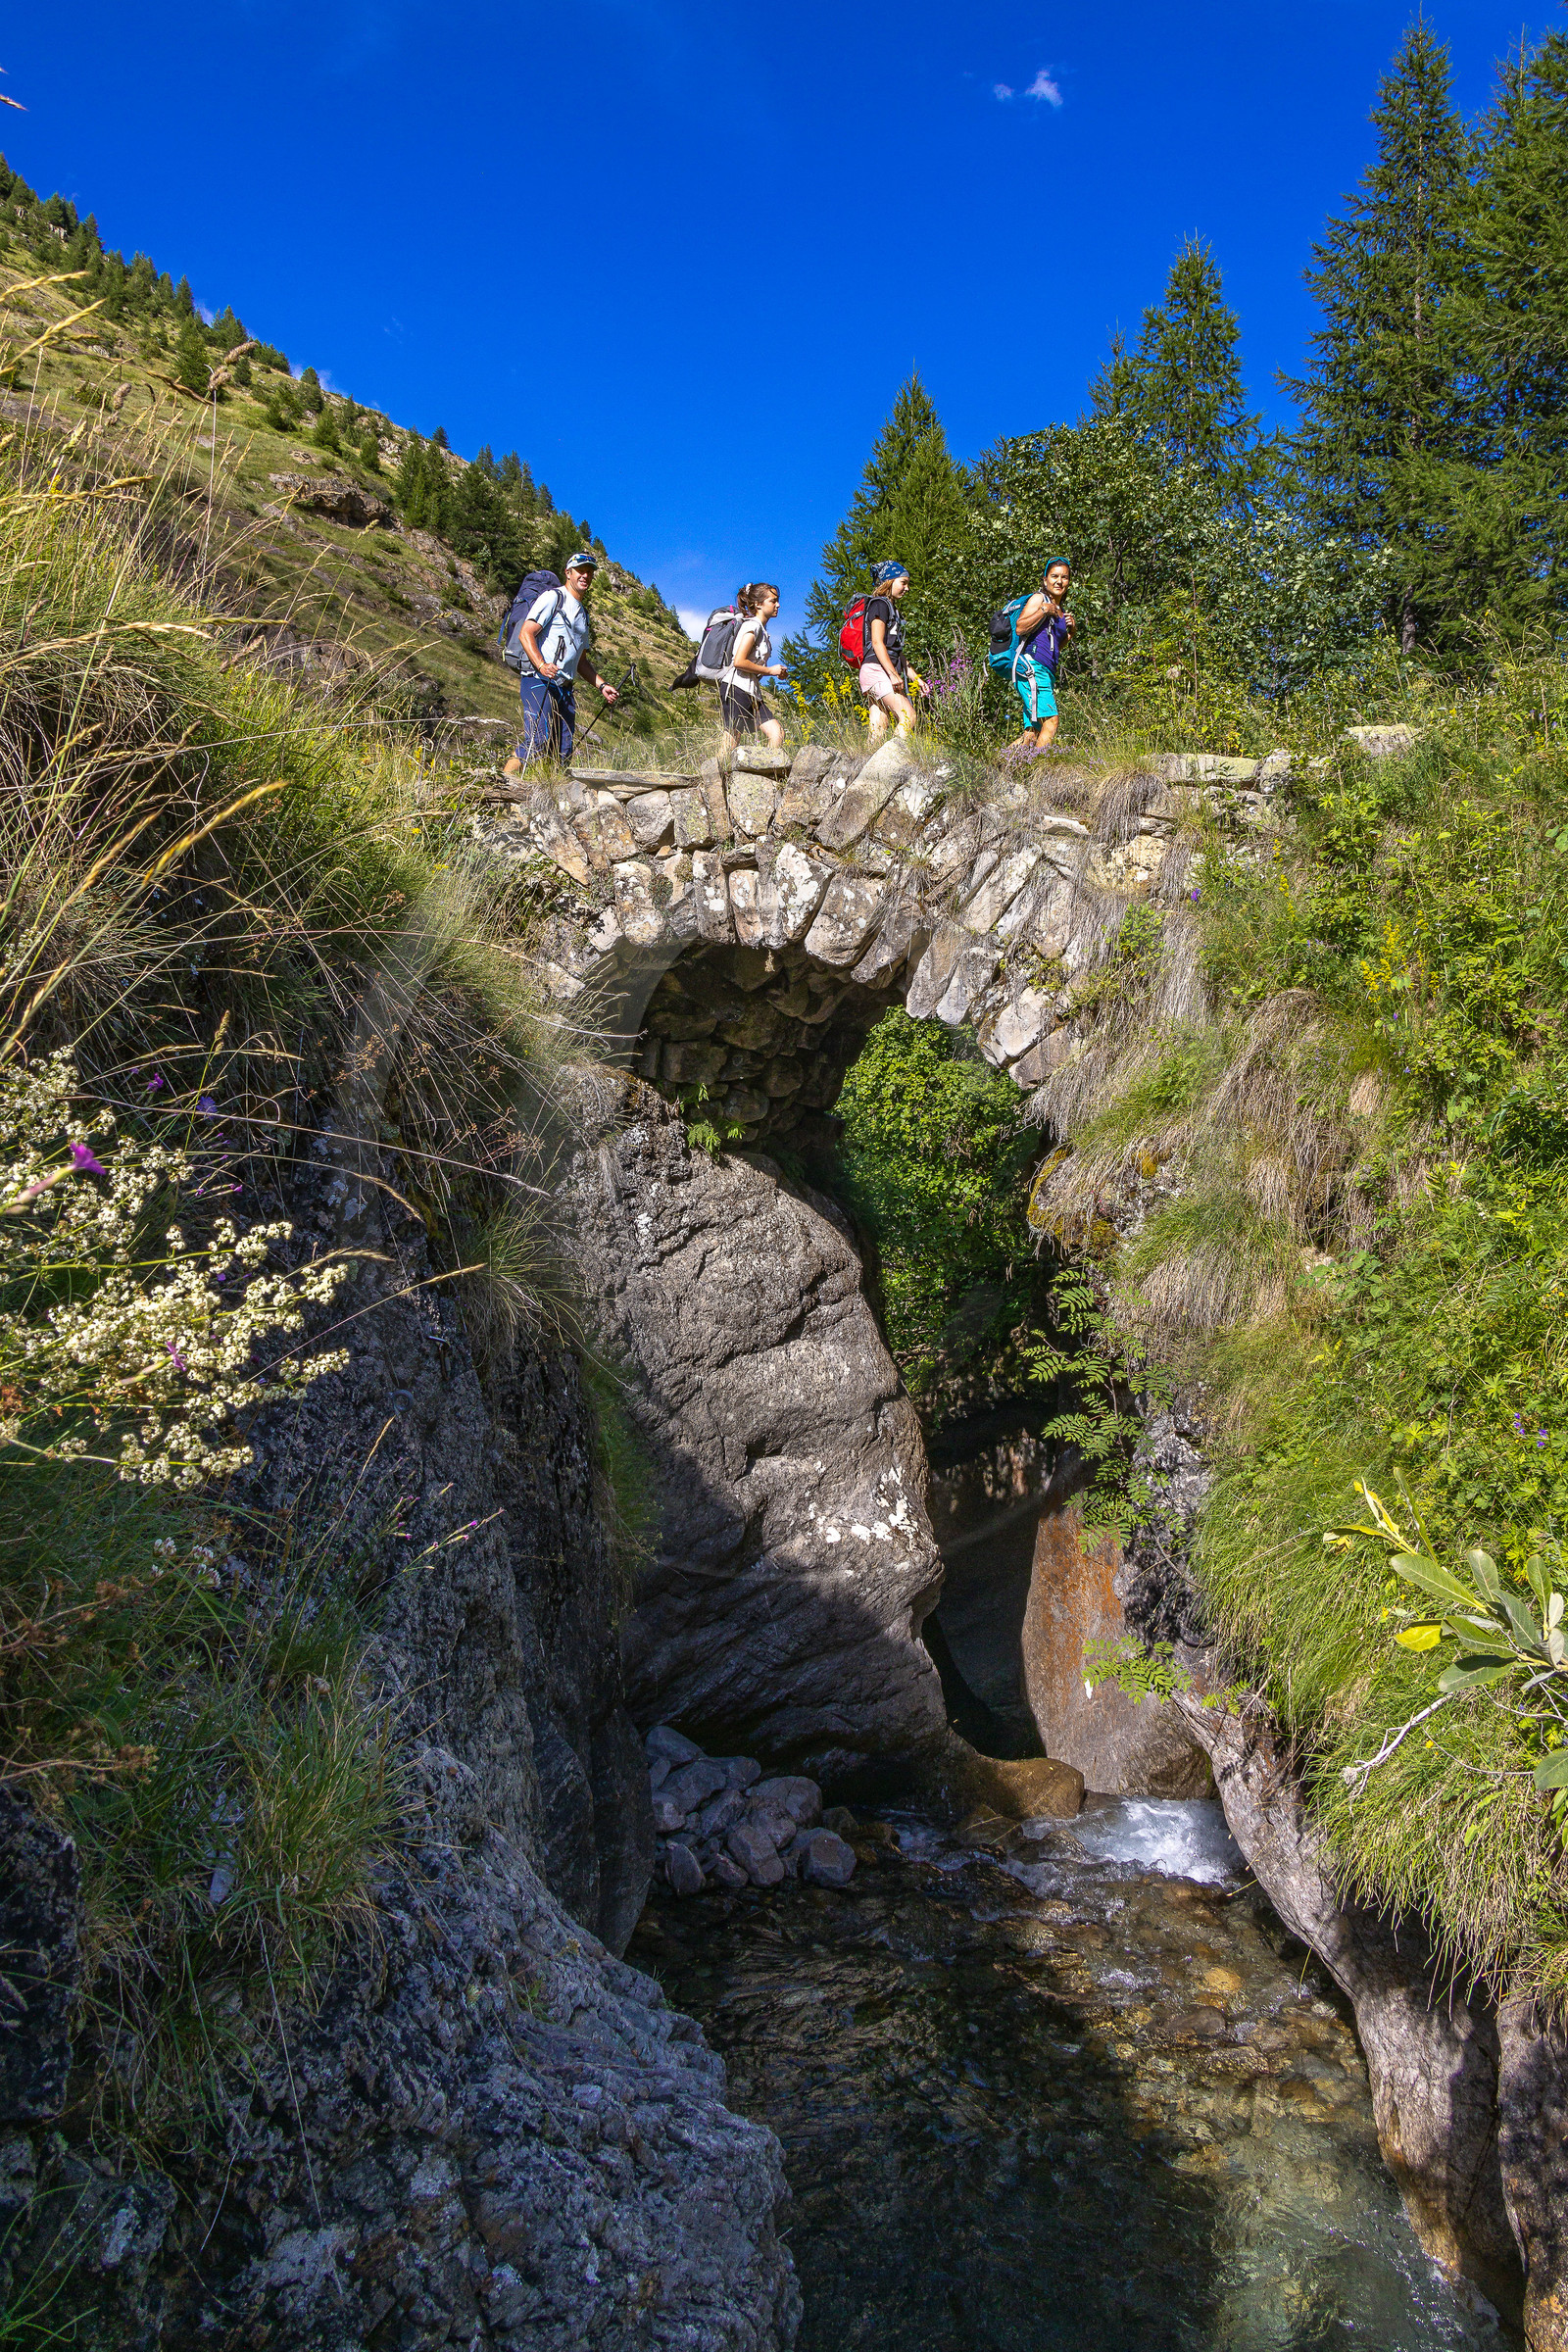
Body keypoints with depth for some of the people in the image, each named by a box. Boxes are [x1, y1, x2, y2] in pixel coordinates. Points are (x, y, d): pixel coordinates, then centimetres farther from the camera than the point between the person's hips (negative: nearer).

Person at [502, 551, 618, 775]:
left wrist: (601, 685, 17)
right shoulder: (553, 597, 1)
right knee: (537, 742, -22)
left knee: (563, 754, 0)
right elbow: (526, 634, -11)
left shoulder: (583, 613, 27)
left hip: (565, 689, 8)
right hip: (540, 681, -8)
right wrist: (541, 665, -27)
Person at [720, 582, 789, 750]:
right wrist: (770, 670, -9)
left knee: (777, 733, -4)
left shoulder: (761, 628, 20)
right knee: (730, 745, -11)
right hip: (736, 688, -9)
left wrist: (777, 672, 9)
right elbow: (739, 662, -19)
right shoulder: (752, 626, -9)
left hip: (751, 693, 10)